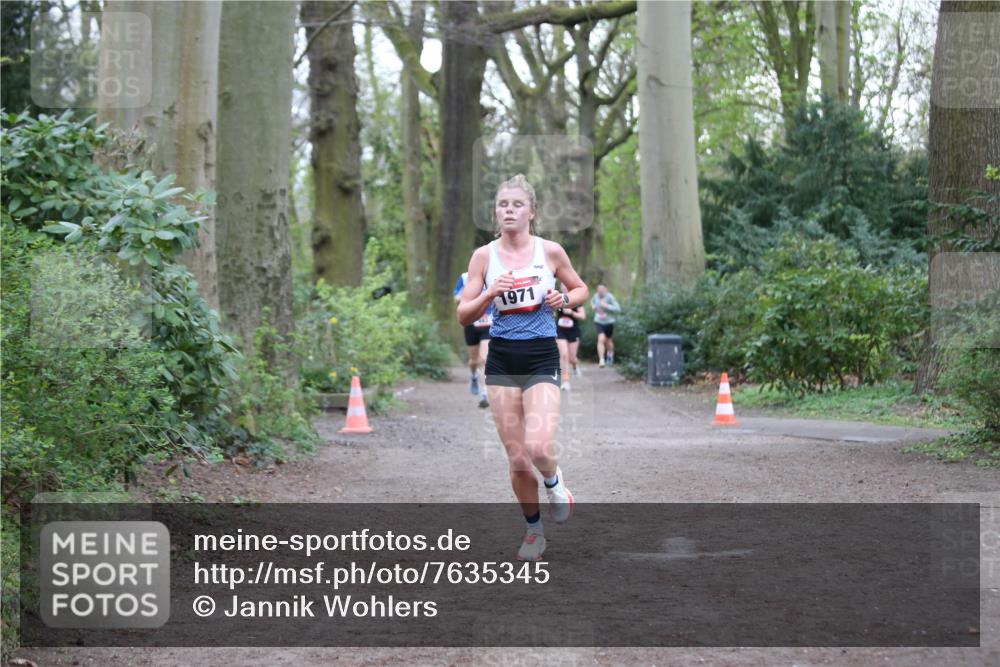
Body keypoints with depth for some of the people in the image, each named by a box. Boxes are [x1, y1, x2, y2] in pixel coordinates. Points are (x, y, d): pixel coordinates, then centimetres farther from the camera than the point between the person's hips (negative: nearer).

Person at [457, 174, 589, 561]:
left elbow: (581, 289, 14)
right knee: (517, 461, 3)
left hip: (542, 357, -2)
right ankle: (533, 530, 24)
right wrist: (490, 294, -17)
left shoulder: (550, 251, -1)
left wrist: (564, 300, -7)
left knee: (538, 447, -21)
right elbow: (463, 315, 0)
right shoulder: (484, 256, 1)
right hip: (502, 358, 2)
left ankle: (554, 483, 14)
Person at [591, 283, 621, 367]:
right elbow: (592, 301, 23)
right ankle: (601, 360, -19)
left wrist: (607, 306, -28)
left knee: (608, 341, 16)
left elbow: (618, 309, -21)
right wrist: (593, 305, 1)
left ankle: (610, 354, 49)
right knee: (601, 339, -19)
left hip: (609, 322, -1)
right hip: (599, 322, 2)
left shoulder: (610, 297, -17)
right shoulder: (596, 296, -2)